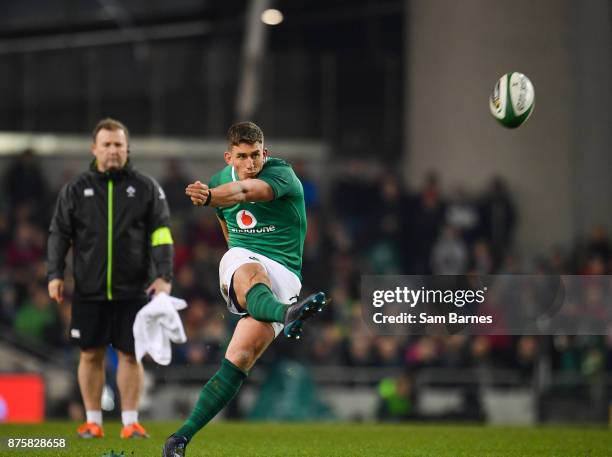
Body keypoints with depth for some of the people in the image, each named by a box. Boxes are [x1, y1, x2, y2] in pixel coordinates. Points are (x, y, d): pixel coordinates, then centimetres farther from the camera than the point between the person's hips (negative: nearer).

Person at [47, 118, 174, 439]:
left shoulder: (145, 187, 4)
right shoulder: (76, 189, 6)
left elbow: (161, 234, 2)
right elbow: (59, 233, 9)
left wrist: (164, 276, -7)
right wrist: (55, 274, -1)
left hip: (132, 291, -1)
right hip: (88, 290, 1)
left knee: (130, 354, 1)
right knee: (91, 355, 4)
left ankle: (130, 422, 7)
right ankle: (93, 421, 13)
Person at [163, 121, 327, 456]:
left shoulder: (281, 174, -8)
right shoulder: (220, 180, 11)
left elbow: (244, 190, -31)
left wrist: (209, 196, -49)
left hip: (282, 275, -3)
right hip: (240, 261, 3)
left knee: (241, 356, -20)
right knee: (250, 273, -39)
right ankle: (286, 314, -73)